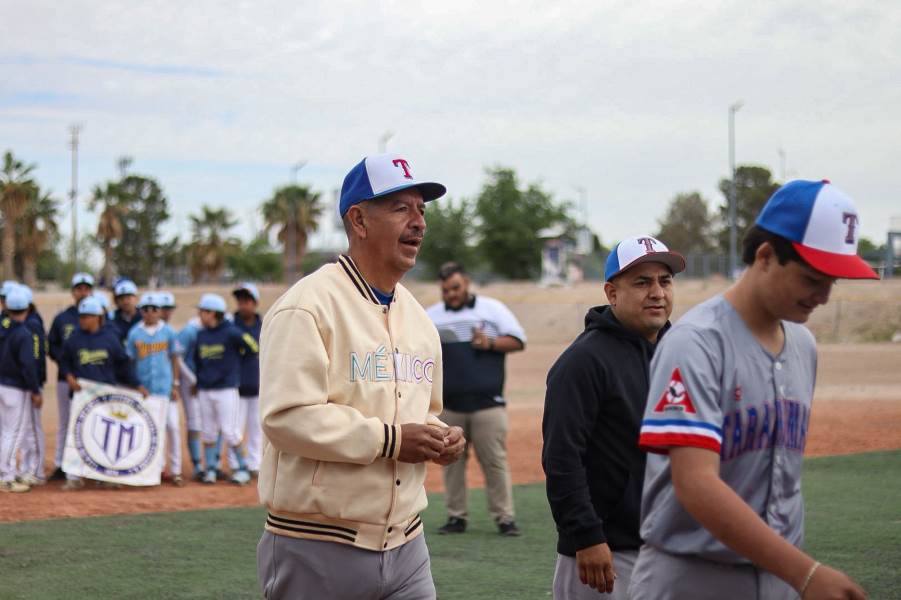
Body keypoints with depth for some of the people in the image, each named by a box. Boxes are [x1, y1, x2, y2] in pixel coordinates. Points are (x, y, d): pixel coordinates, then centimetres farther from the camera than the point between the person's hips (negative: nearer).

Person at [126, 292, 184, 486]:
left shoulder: (168, 331, 1)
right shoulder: (134, 333, 0)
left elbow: (174, 359, 5)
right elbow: (129, 361, 4)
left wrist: (175, 385, 1)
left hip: (165, 388, 0)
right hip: (143, 388, 0)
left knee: (172, 426, -4)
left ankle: (175, 471, 2)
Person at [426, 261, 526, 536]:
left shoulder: (492, 308, 7)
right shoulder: (431, 315, 13)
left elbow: (518, 340, 4)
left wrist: (490, 343, -13)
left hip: (487, 403, -2)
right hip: (448, 405, 3)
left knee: (495, 461, -4)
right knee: (452, 461, 4)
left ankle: (504, 517, 0)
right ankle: (456, 516, 12)